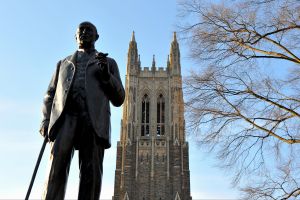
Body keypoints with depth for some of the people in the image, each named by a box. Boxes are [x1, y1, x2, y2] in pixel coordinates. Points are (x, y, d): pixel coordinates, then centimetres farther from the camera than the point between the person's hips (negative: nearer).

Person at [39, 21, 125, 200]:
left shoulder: (108, 63, 25)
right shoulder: (63, 63, 31)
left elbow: (119, 99, 16)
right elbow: (50, 94, 22)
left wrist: (106, 74, -1)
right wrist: (46, 120, 3)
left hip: (94, 120, -1)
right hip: (65, 117, 1)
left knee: (91, 175, -11)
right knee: (56, 170, -16)